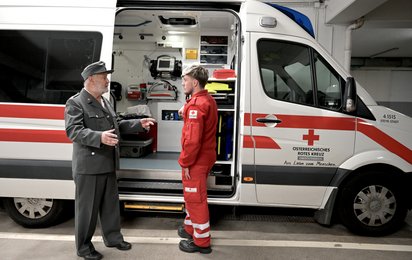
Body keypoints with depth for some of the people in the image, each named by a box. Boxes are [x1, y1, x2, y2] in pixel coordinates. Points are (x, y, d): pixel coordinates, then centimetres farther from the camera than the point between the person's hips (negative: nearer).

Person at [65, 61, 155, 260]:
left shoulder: (104, 101, 15)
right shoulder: (75, 102, -11)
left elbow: (116, 126, 21)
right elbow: (73, 131, -22)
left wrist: (139, 124, 13)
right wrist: (99, 137, -36)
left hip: (108, 165, 8)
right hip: (88, 166, -8)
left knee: (111, 205, 18)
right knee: (87, 208, 6)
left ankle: (113, 238, 35)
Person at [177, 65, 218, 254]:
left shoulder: (196, 105, -22)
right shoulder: (208, 100, 10)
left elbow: (193, 139, -28)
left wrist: (185, 162, -19)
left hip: (196, 161, -10)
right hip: (205, 157, 10)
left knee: (195, 199, 2)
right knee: (192, 196, 23)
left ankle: (201, 242, 16)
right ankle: (190, 228, 39)